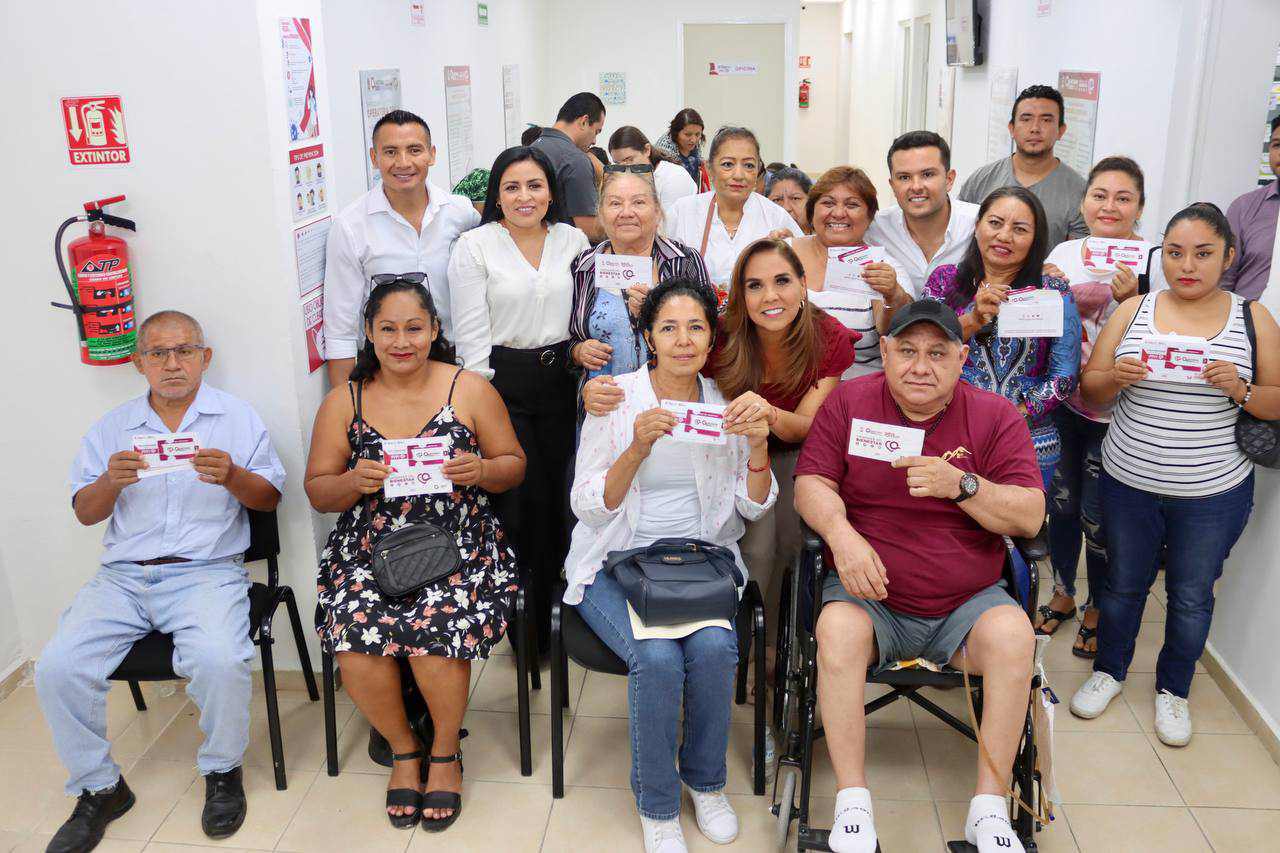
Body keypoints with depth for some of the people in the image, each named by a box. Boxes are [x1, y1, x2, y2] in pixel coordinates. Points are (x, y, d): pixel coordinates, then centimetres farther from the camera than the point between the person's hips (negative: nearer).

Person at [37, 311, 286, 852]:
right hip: (122, 577, 4)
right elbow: (84, 513, 14)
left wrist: (231, 477, -15)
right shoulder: (112, 428, 17)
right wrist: (112, 481, -8)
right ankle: (98, 788, 5)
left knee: (218, 661, -31)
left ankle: (222, 770, -2)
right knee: (57, 668, -17)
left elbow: (269, 499, 6)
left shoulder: (238, 417, 9)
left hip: (207, 572, -3)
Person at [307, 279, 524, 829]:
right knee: (355, 638, -24)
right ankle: (403, 747, 8)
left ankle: (445, 752, 5)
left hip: (459, 547, -1)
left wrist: (480, 470, -16)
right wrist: (353, 482, -14)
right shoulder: (344, 402, 7)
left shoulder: (469, 390, 2)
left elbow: (514, 465, 7)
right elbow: (318, 492, 9)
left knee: (439, 628, -28)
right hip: (368, 551, 2)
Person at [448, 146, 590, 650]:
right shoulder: (474, 247, -3)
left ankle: (555, 601, 25)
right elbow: (472, 336, -6)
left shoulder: (572, 241, 7)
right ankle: (529, 626, 14)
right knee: (525, 499, -4)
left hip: (560, 379, 4)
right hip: (502, 381, -3)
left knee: (559, 492, 6)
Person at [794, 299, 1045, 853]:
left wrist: (962, 485, -21)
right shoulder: (849, 402, 2)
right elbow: (812, 484, -2)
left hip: (967, 604, 1)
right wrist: (842, 535, -22)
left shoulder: (995, 417, 1)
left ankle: (989, 808, -14)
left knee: (1013, 635, -28)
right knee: (837, 630, -31)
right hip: (870, 596, 0)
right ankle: (853, 804, -19)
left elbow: (1030, 517, -4)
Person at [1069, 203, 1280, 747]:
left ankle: (1173, 689, 34)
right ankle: (1109, 671, 37)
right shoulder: (1133, 311, -1)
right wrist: (1115, 378, -21)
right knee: (1123, 583, 16)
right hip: (1129, 483, 1)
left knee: (1192, 596, 12)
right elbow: (1089, 393, 0)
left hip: (1214, 494, 0)